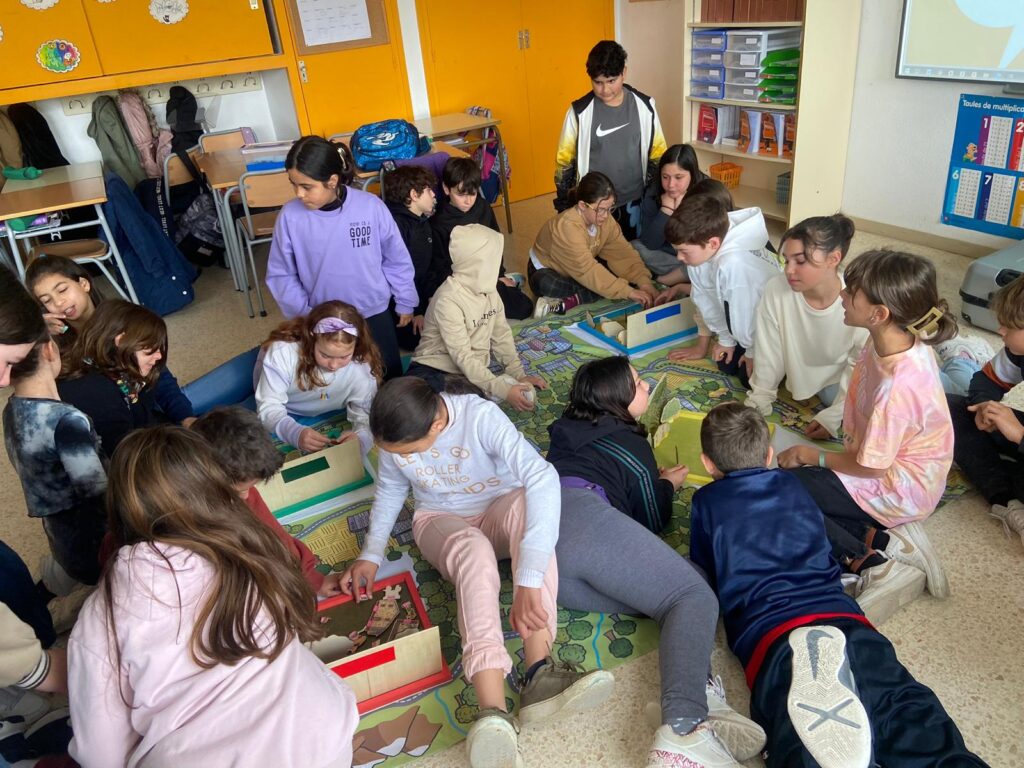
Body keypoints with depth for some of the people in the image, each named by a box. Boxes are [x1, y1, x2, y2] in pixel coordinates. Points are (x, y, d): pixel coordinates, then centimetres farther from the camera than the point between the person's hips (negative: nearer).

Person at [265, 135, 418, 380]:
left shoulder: (371, 206, -17)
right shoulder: (290, 216, -15)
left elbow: (396, 259, -4)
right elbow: (281, 274, -3)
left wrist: (405, 303, 5)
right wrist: (304, 314, -11)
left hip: (374, 313, 0)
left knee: (391, 380, 14)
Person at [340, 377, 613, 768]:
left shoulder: (481, 416, -31)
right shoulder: (395, 435, -17)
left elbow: (542, 479, -44)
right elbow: (390, 490, 4)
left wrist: (528, 580, -53)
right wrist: (371, 553, -9)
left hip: (498, 511, -1)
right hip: (441, 521, 1)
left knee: (525, 506, -39)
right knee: (474, 551, -37)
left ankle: (539, 672, -45)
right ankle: (493, 713, -52)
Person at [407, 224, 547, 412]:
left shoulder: (487, 288, 3)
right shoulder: (449, 300, -21)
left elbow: (501, 334, 9)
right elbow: (462, 357, -24)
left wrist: (519, 374, -1)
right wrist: (502, 389, -29)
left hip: (472, 371, 9)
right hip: (435, 370, -9)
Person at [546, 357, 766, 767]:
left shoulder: (567, 430, 36)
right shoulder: (631, 445, 18)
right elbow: (653, 521, 22)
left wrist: (652, 480, 46)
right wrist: (666, 485, 41)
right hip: (581, 514, -7)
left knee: (672, 596, 4)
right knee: (695, 598, -9)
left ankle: (700, 697, -24)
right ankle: (682, 732, -35)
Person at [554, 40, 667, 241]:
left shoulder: (645, 106, -4)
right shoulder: (579, 112, -9)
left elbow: (657, 155, 5)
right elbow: (565, 161, -2)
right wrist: (564, 206, -2)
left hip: (634, 202, 2)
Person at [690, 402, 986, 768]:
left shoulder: (706, 502, 16)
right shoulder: (792, 484, 27)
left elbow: (702, 575, 27)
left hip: (770, 630, -4)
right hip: (842, 615, 4)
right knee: (911, 717, -16)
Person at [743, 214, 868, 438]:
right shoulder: (776, 290, -31)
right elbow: (770, 354, -16)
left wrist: (834, 416, -19)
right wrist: (760, 400, -8)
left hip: (840, 378, -1)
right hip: (798, 372, 2)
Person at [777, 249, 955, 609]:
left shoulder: (897, 386, -35)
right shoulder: (892, 339, -11)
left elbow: (869, 466, -21)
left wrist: (814, 456, -7)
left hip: (900, 490, -9)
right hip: (891, 462, 9)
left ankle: (868, 562, -10)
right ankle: (884, 537, 0)